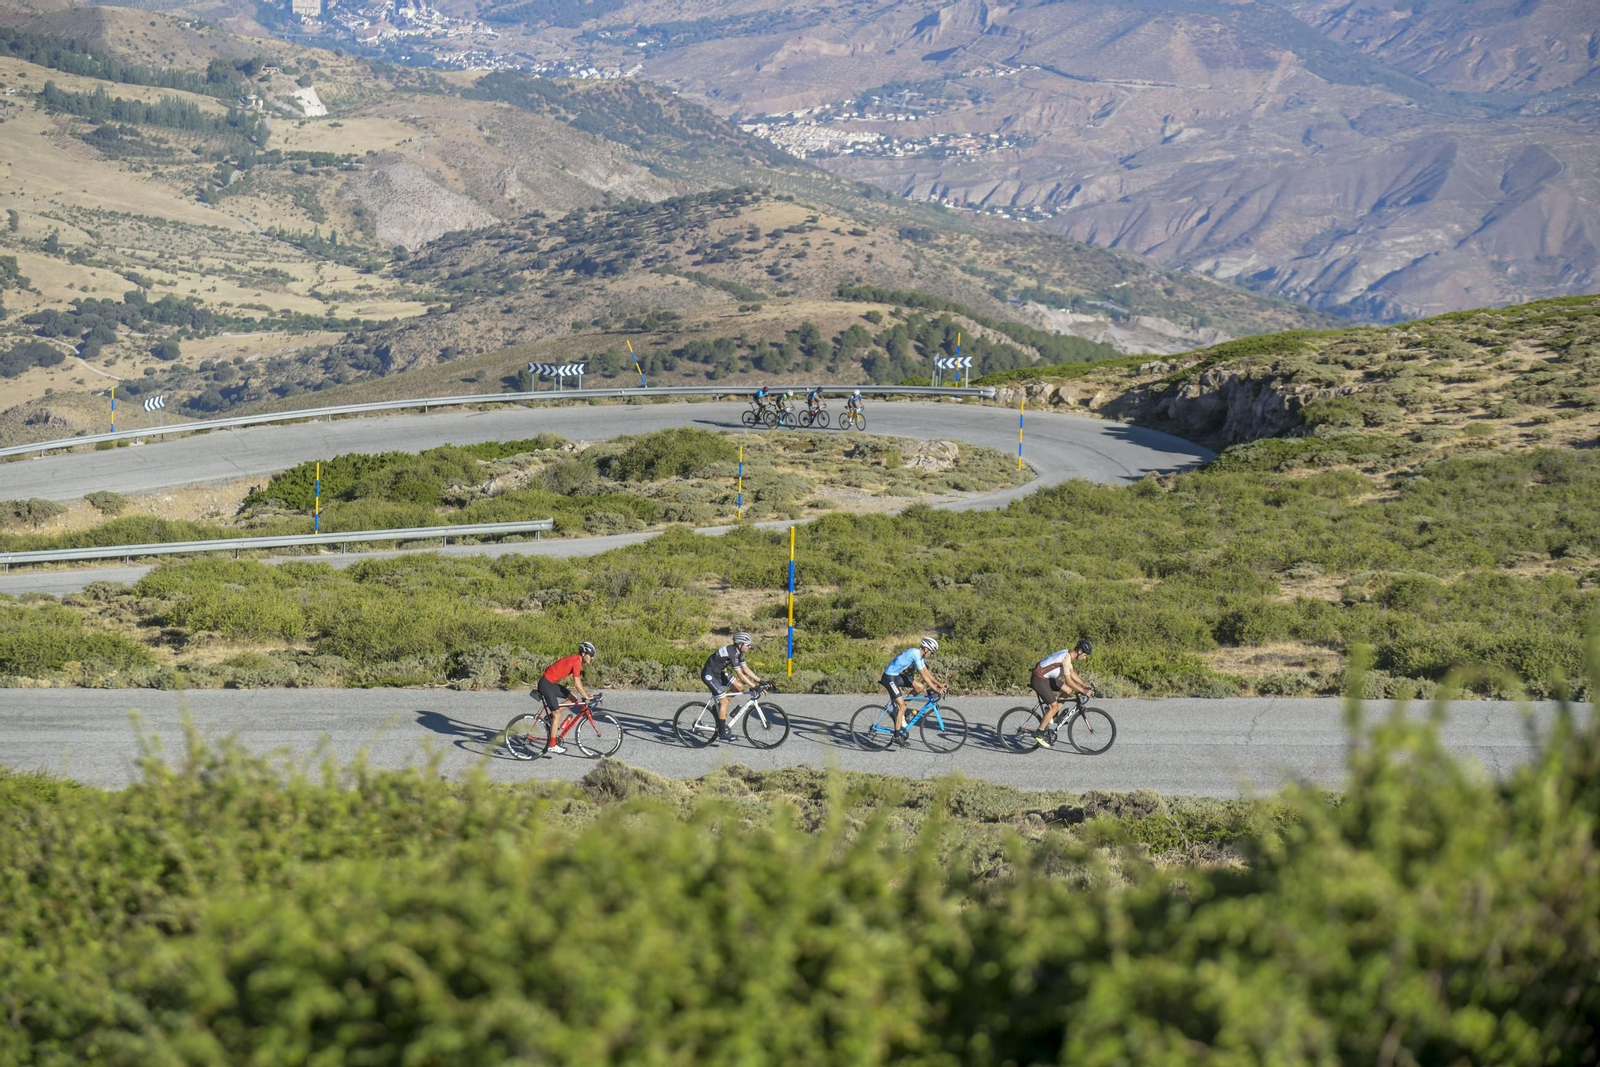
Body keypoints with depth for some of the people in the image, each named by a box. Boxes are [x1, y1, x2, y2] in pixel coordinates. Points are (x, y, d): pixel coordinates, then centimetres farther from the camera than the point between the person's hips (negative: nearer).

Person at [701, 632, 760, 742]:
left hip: (718, 672, 9)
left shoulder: (738, 652, 1)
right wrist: (755, 687, -25)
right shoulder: (732, 653, -27)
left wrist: (760, 681, 1)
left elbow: (746, 669, 7)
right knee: (724, 701, -10)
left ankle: (719, 706, 14)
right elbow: (740, 675, -27)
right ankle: (722, 733, -4)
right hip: (709, 675, -9)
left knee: (739, 687, 1)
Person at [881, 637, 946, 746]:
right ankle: (897, 736, -3)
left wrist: (939, 684, 9)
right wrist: (936, 689, -19)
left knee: (920, 687, 2)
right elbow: (924, 676, -22)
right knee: (902, 707, -10)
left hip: (897, 676, 9)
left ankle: (898, 709, 12)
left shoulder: (919, 655, 7)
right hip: (889, 677, -9)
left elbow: (926, 672, 15)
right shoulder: (915, 654, -22)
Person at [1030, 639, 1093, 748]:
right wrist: (1083, 691, -22)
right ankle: (1039, 734, -1)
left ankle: (1050, 714, 14)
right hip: (1039, 679, -10)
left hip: (1046, 677, 10)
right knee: (1055, 706, -9)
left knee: (1068, 690, 7)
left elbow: (1072, 673, 19)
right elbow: (1068, 680, -26)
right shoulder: (1066, 658, -23)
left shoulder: (1069, 655, 7)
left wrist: (1085, 684, 13)